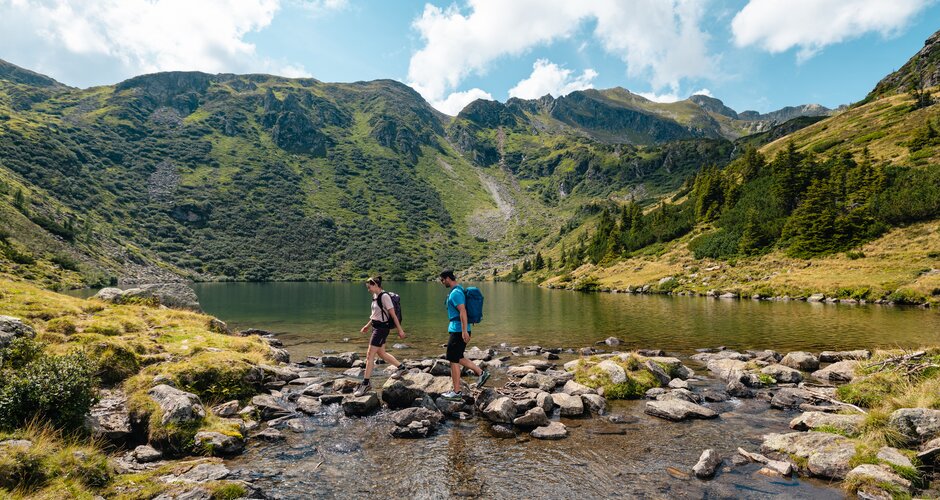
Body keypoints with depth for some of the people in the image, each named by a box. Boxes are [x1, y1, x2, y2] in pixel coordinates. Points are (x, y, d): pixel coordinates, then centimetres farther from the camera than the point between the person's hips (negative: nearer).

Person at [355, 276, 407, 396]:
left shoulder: (384, 296, -17)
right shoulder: (375, 296, 10)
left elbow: (393, 314, -17)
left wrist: (400, 330, -15)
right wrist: (368, 326, 26)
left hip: (382, 328, -9)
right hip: (376, 327, 9)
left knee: (370, 355, -5)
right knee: (381, 353, 17)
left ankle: (366, 383, 3)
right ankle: (400, 367, 33)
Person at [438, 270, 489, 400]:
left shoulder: (455, 293, -16)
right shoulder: (458, 290, 15)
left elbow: (463, 312, -25)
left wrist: (464, 331, -28)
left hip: (458, 331, -10)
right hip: (457, 330, 10)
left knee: (454, 360, -1)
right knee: (458, 358, 18)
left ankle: (456, 392, 7)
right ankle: (481, 372, 17)